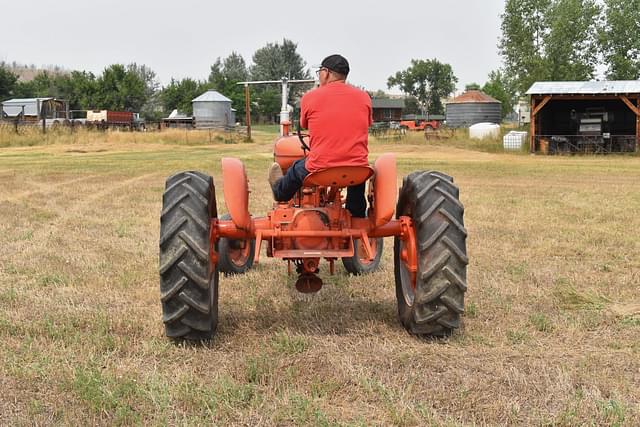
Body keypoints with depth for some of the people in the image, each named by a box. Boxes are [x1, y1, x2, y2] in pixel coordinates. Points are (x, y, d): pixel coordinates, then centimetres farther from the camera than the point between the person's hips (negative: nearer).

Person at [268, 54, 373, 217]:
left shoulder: (310, 97, -3)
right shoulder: (363, 97, 3)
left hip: (319, 171, -1)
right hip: (356, 172, 2)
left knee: (297, 169, 30)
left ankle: (279, 192, 59)